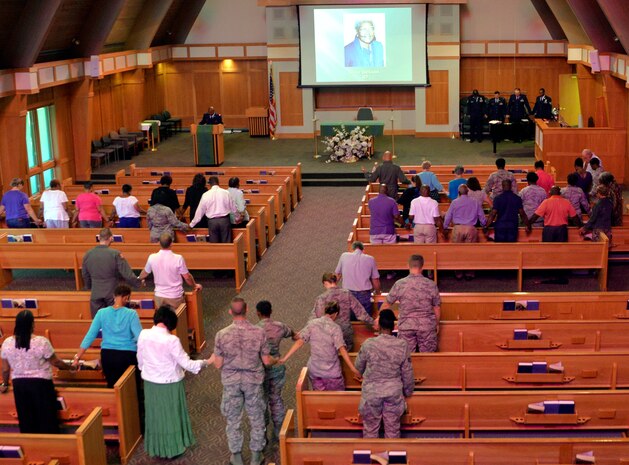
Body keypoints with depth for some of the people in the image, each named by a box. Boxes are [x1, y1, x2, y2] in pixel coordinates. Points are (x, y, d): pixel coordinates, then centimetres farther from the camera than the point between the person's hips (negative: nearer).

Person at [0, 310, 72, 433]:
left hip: (19, 384, 4)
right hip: (41, 384, -4)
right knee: (46, 419, 7)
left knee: (26, 421, 14)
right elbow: (55, 362, -6)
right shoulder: (42, 342, -17)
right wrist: (69, 367, 12)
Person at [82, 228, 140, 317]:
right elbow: (127, 274, -12)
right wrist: (137, 282, 7)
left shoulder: (88, 255, -1)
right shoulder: (115, 254, -14)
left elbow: (85, 275, 12)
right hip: (113, 293, -3)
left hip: (96, 296, 3)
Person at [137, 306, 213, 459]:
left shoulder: (143, 335, -11)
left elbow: (140, 361, 2)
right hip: (170, 383, -4)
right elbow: (186, 363, -19)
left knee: (155, 415, 20)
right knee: (171, 415, 14)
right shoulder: (172, 340, -25)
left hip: (150, 382, 4)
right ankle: (173, 448, 28)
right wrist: (206, 362, -7)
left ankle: (156, 448, 33)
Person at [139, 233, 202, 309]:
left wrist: (141, 279, 35)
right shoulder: (178, 258, -18)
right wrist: (195, 285, 13)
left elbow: (144, 273, 11)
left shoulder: (152, 258, -9)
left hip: (159, 296, 2)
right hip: (175, 296, -2)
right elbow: (187, 277, -8)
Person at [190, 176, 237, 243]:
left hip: (212, 221, 0)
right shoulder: (226, 193, -1)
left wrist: (192, 224, 16)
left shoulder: (205, 195, -1)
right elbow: (233, 208, 8)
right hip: (224, 220, 0)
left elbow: (200, 211, 5)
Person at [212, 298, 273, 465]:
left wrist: (213, 359, 15)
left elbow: (218, 364, -8)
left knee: (233, 420, 16)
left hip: (231, 381, 0)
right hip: (253, 380, 0)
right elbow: (266, 361, -7)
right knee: (256, 419, 17)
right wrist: (276, 360, 15)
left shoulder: (222, 334, -15)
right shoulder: (258, 332, -15)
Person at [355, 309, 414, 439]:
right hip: (394, 392, 1)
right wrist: (408, 391, 14)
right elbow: (407, 372, -2)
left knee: (370, 428, 13)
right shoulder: (402, 346, -11)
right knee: (393, 429, 15)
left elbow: (358, 367, 0)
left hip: (372, 392, -1)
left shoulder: (368, 344, -15)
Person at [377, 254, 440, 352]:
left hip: (406, 326, 0)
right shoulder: (431, 285, -6)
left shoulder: (399, 284, -6)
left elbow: (386, 304, 3)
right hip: (427, 326, 0)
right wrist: (437, 324, 19)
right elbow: (437, 308, 2)